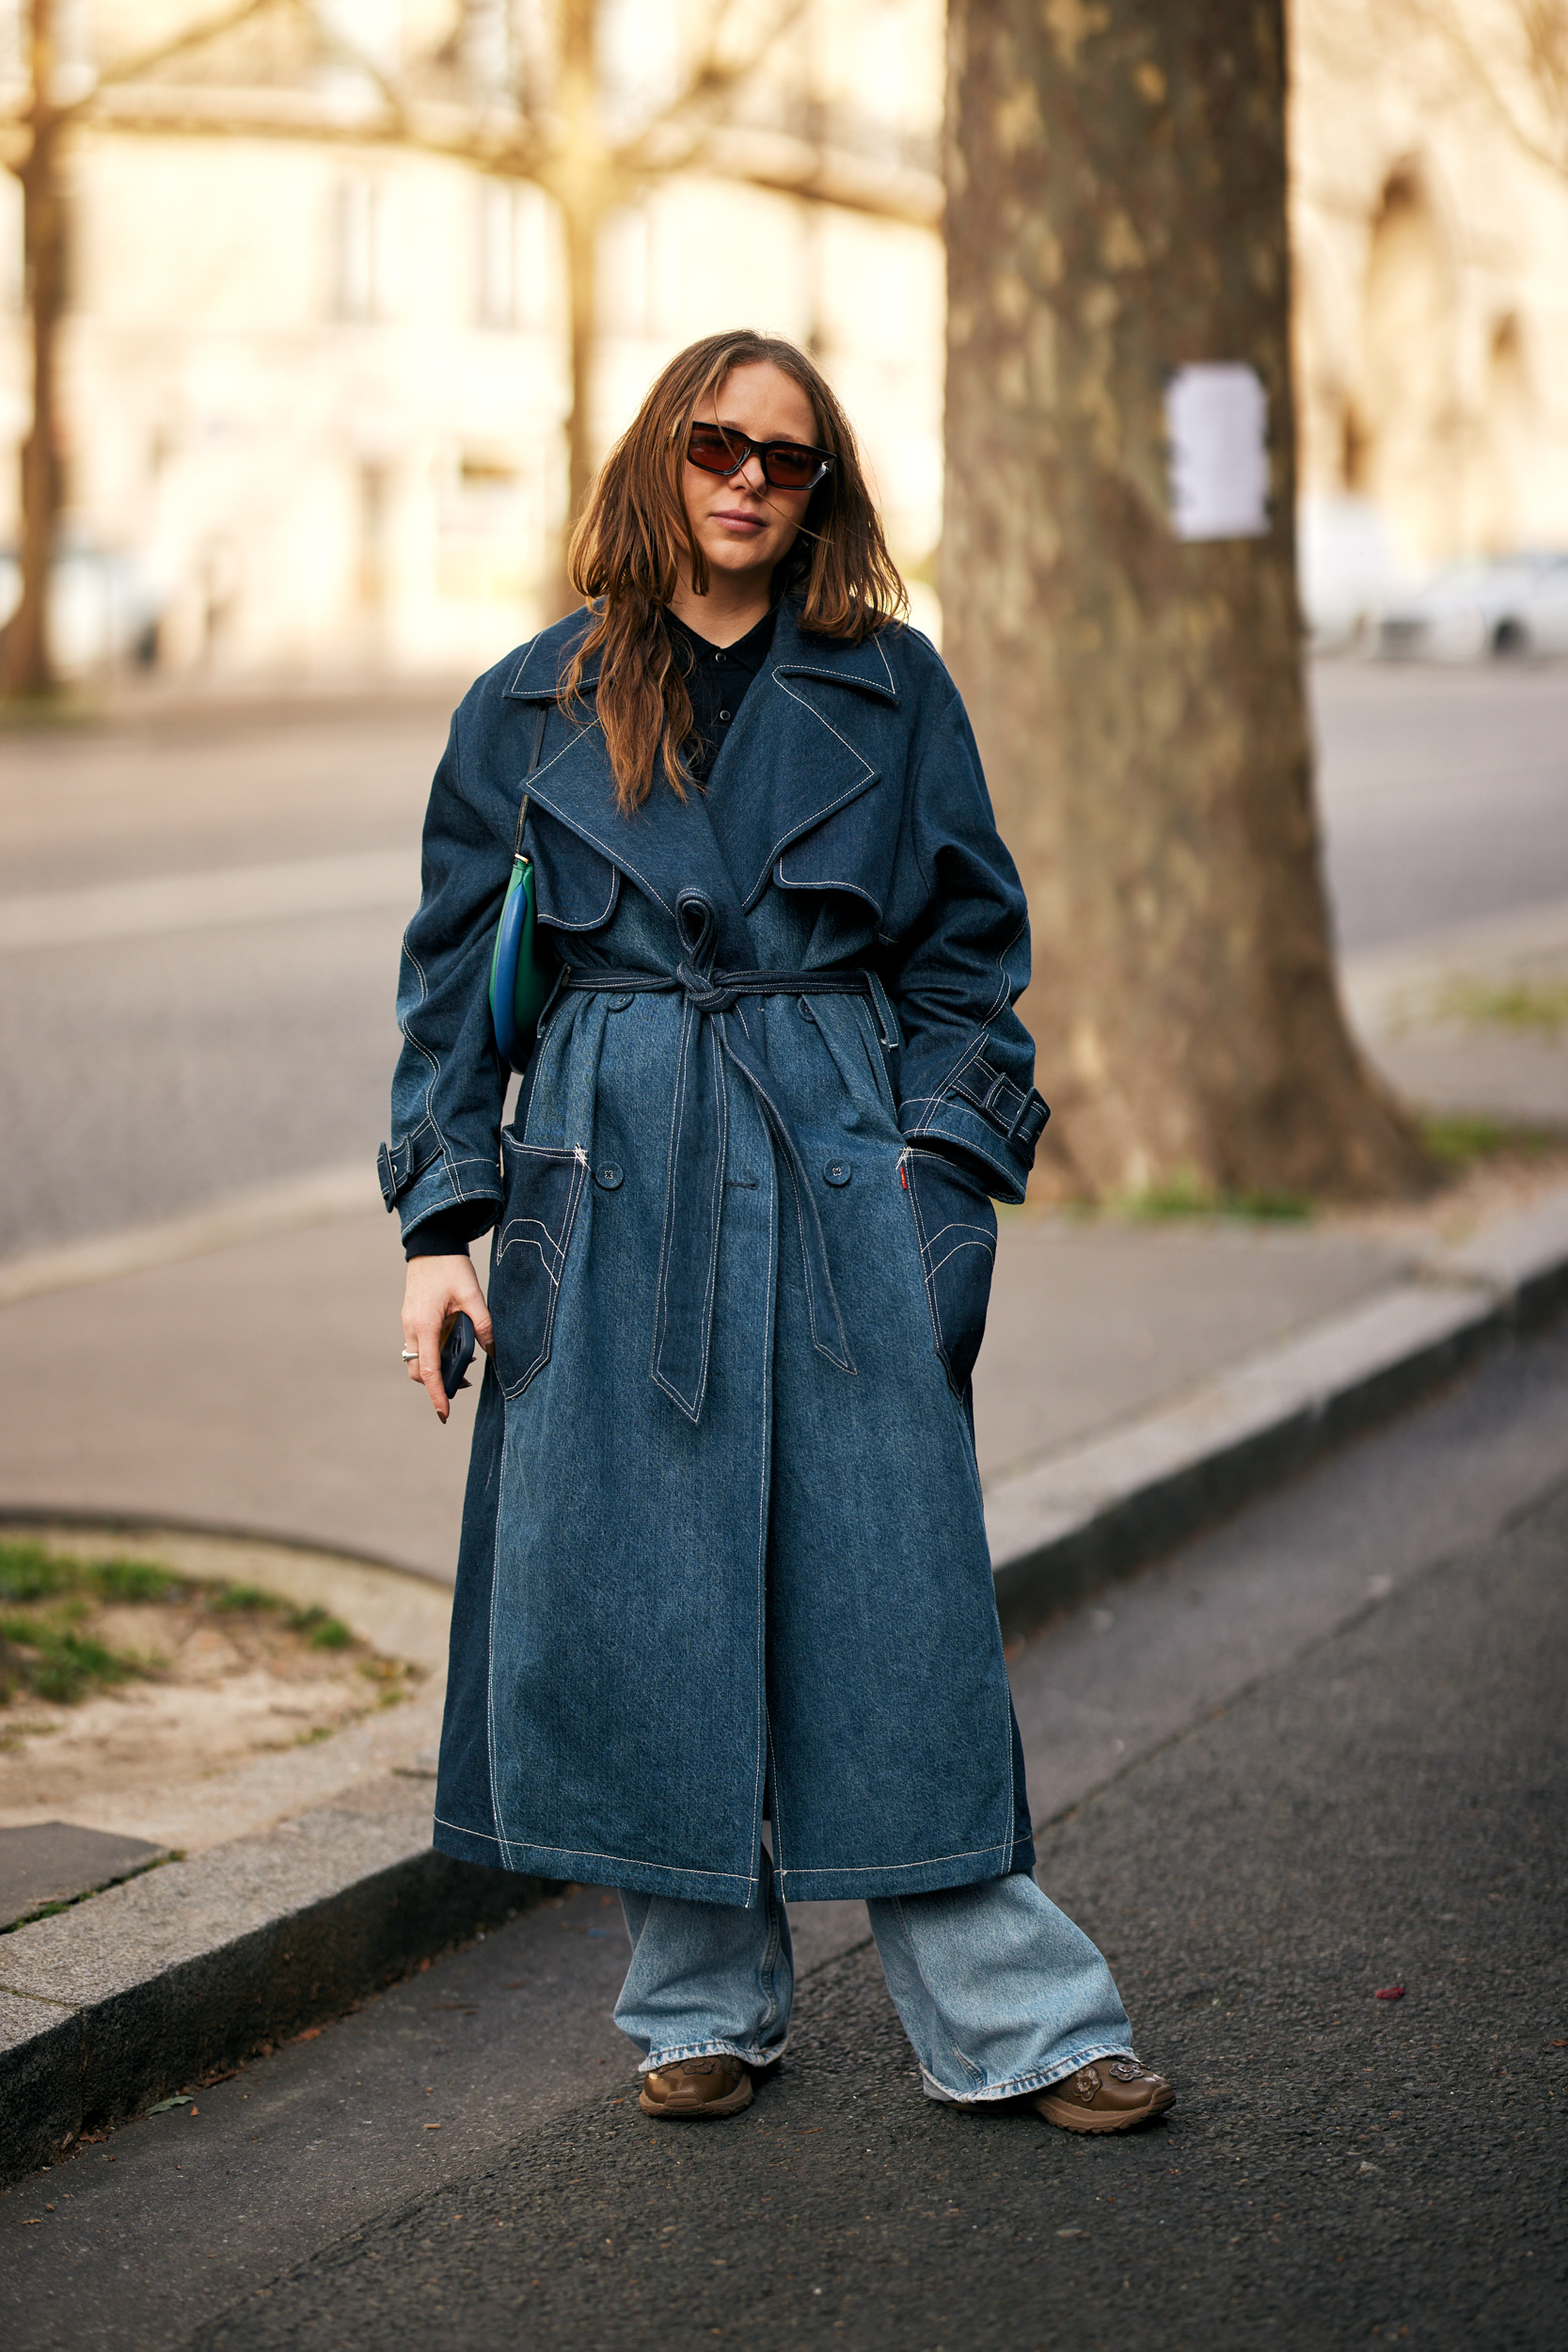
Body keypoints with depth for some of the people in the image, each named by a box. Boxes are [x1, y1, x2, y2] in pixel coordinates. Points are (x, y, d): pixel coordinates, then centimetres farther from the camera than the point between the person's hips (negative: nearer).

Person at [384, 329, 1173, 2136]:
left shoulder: (889, 685, 6)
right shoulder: (534, 705, 6)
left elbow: (970, 949, 8)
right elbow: (452, 971, 9)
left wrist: (951, 1174, -3)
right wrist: (442, 1220, 1)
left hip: (840, 1168, -1)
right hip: (613, 1174, 1)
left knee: (889, 1581, -2)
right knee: (637, 1594, 3)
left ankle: (1007, 2018, 6)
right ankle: (701, 2002, 19)